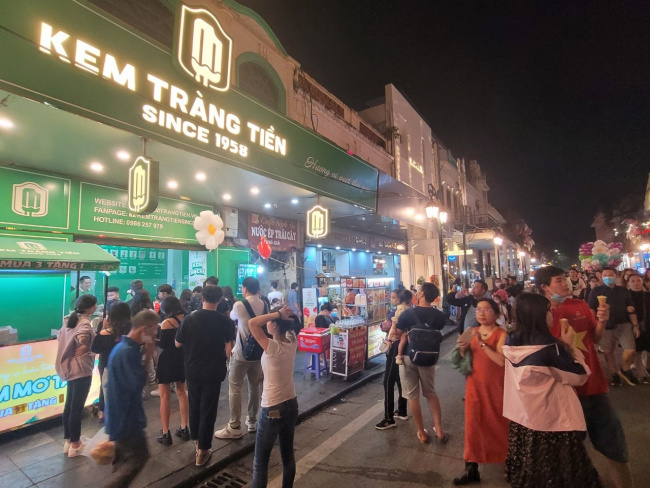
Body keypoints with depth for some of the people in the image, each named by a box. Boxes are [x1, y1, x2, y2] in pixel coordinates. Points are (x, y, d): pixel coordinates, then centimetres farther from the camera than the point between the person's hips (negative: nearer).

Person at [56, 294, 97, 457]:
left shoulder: (70, 319, 8)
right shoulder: (85, 322, -19)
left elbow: (60, 336, 15)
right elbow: (82, 337, -34)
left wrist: (71, 350, 10)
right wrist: (85, 347, -16)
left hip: (70, 368, 9)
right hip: (81, 369, -9)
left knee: (69, 405, 18)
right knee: (77, 407, 2)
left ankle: (69, 441, 30)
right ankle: (75, 445, 13)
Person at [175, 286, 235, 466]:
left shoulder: (189, 319, -9)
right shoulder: (225, 321, -13)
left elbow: (178, 344, 2)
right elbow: (229, 349, -10)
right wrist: (225, 359, 10)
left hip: (192, 370, 3)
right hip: (213, 371, -2)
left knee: (194, 406, 22)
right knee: (208, 409, 10)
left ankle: (196, 440, 39)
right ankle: (202, 450, 19)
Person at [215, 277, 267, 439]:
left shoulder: (239, 305, -13)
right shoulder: (264, 305, 2)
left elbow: (232, 317, 8)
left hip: (241, 353, -6)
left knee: (235, 388, 5)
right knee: (255, 386, 16)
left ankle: (234, 427, 10)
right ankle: (252, 421, 29)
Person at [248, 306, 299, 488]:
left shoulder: (273, 347, -25)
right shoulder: (292, 343, -6)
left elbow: (252, 323, -32)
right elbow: (291, 327, 13)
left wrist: (277, 314, -26)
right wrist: (285, 315, -7)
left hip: (272, 410, -7)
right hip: (291, 405, 7)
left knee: (260, 462, 10)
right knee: (288, 455, 21)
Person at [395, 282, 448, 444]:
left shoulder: (408, 313, -17)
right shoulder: (439, 315, -8)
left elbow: (397, 335, -7)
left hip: (408, 356, -3)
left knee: (412, 395, 10)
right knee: (431, 393, 20)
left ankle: (422, 433, 20)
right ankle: (439, 430, 21)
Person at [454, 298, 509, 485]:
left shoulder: (501, 334, -11)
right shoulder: (472, 332, 4)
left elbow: (502, 360, -24)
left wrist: (482, 344, -28)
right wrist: (463, 349, -12)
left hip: (495, 386, -4)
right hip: (475, 384, 4)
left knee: (498, 424, 11)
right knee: (473, 424, 5)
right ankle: (471, 469, 15)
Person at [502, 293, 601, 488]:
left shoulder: (511, 343, -5)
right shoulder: (549, 348, -25)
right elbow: (579, 376, -10)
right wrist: (569, 346, -1)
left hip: (521, 417, 6)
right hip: (553, 421, -6)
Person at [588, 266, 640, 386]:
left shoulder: (623, 290, 10)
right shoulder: (596, 291, 2)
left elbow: (631, 310, 11)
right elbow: (591, 310, 0)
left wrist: (635, 325, 4)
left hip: (624, 324, 2)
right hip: (605, 326, -2)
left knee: (631, 349, -8)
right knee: (608, 352, 5)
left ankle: (625, 370, 20)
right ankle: (614, 375, 22)